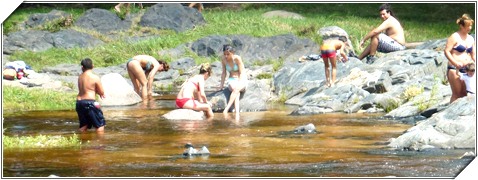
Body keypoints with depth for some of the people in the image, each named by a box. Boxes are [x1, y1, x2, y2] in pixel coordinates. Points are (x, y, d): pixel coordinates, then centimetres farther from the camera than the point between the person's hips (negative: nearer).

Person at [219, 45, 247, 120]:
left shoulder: (237, 58, -13)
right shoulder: (223, 59, -1)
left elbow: (242, 73, -11)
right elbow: (224, 73, 8)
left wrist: (239, 84, -22)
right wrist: (222, 84, 2)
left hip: (242, 79, -2)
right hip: (232, 80, 2)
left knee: (236, 89, -38)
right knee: (236, 92, -33)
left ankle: (226, 109, -51)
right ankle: (237, 113, -52)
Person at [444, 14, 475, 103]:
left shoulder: (471, 39, 15)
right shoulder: (454, 37, -7)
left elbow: (473, 55, 21)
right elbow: (447, 51, -13)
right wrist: (455, 63, -23)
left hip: (466, 70, 7)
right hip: (454, 69, -7)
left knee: (464, 94, 4)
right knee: (456, 94, -10)